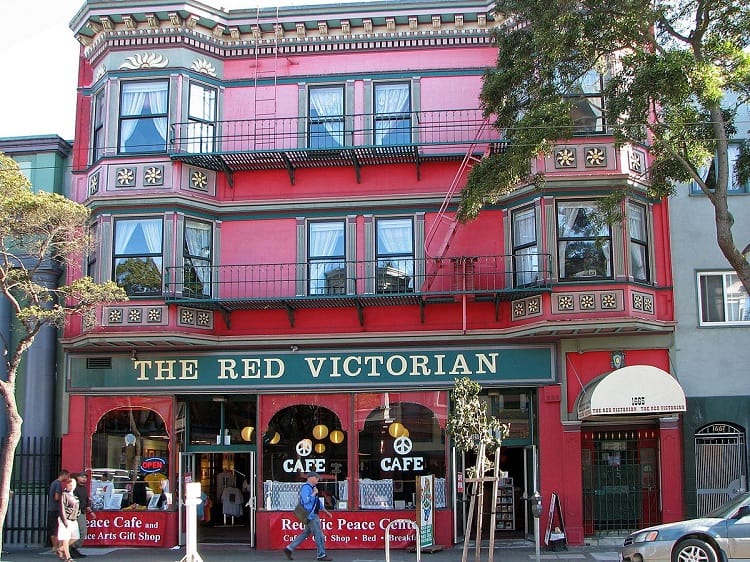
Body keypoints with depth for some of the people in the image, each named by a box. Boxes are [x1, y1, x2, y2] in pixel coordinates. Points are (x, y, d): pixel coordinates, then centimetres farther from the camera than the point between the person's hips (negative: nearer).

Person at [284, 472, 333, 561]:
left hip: (313, 514, 10)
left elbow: (317, 502, 26)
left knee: (305, 533, 13)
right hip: (310, 515, -10)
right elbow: (306, 500, -28)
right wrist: (314, 493, -17)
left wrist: (326, 511, 26)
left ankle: (289, 548, 16)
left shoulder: (312, 487, 18)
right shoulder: (306, 487, -14)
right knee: (319, 535, -4)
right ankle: (321, 555, 3)